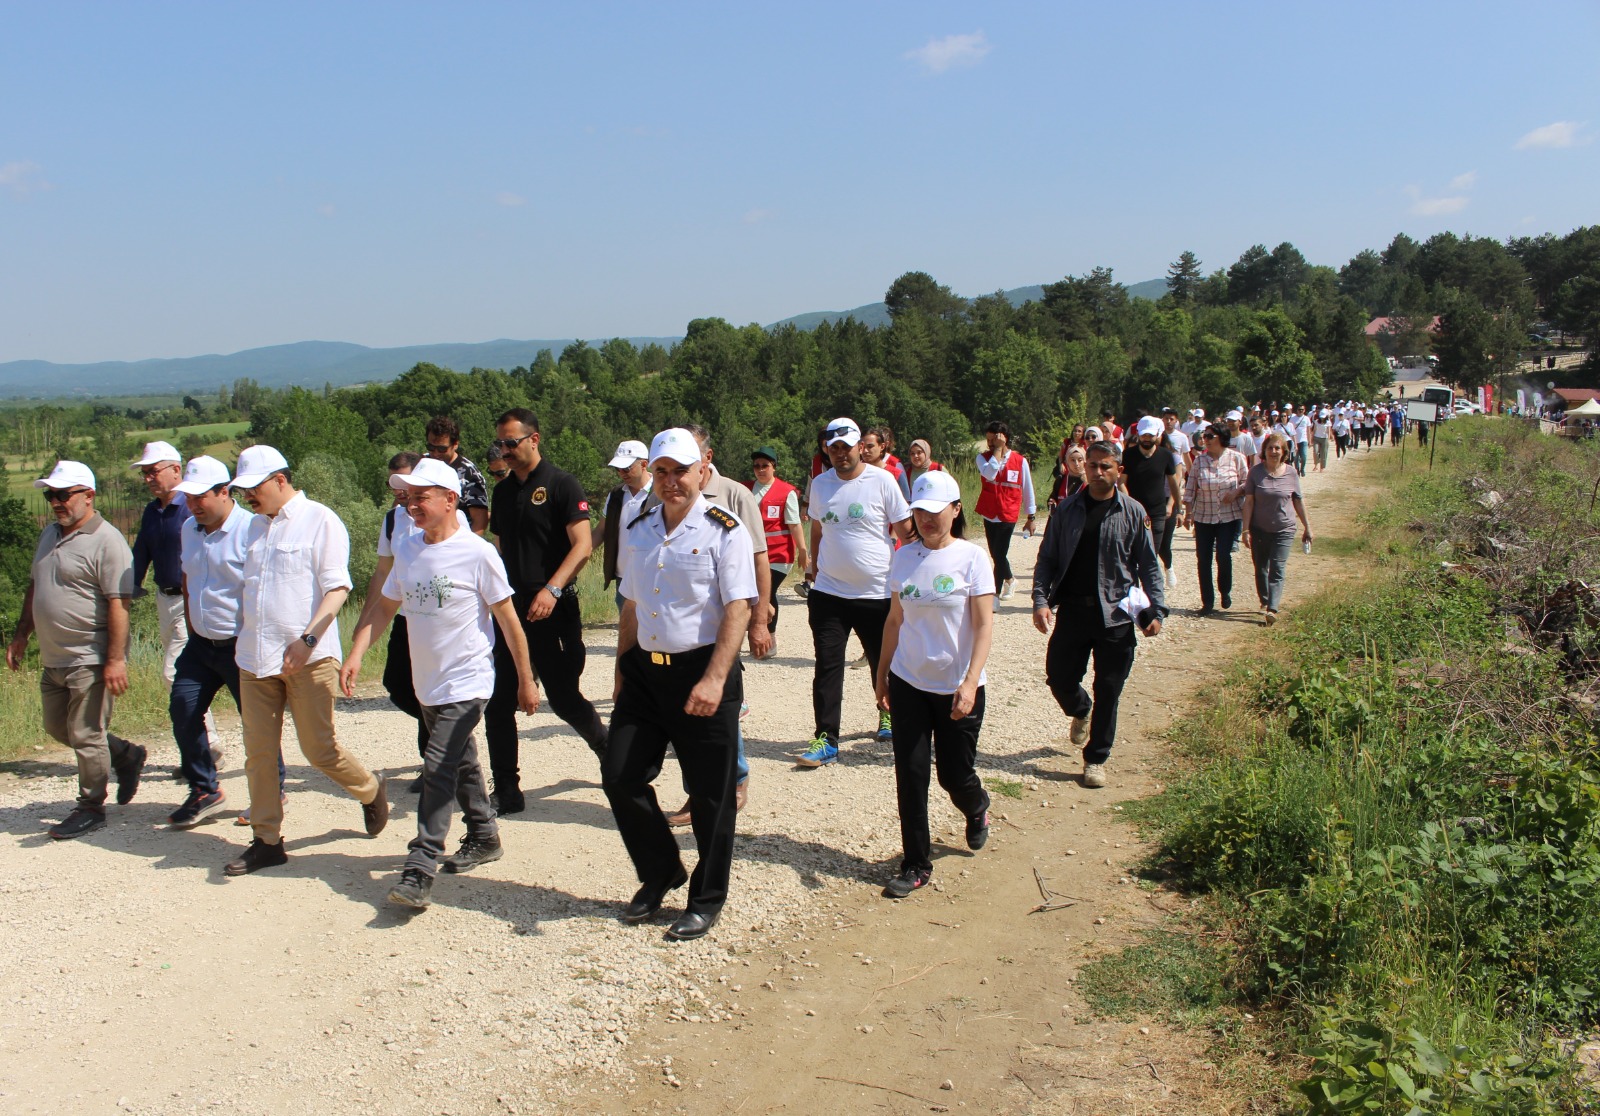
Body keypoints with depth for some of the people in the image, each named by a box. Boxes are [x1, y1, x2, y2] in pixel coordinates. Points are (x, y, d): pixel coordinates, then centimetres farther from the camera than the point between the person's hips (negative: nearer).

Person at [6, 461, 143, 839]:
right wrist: (21, 636, 21)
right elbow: (34, 588, 23)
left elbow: (118, 604, -20)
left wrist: (115, 659, -24)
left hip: (90, 660, -9)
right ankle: (126, 756, 34)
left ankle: (91, 808, 15)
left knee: (86, 736, 0)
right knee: (57, 727, 18)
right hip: (52, 659, 9)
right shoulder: (49, 534, 12)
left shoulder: (106, 541, -16)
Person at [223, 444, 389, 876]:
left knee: (319, 749, -1)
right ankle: (267, 840, 15)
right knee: (258, 752, 5)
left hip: (308, 658, -6)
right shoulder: (255, 527, 17)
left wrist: (307, 638, -23)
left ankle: (371, 791, 26)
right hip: (255, 658, 7)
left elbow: (337, 587, -13)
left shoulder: (320, 521, -6)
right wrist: (244, 636, 19)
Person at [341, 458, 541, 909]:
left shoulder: (478, 553, -14)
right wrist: (355, 655, -1)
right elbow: (384, 607, 12)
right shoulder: (406, 548, 4)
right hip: (426, 683, 7)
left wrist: (526, 680, -4)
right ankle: (484, 838, 36)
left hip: (466, 683, -7)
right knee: (462, 765, 19)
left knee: (439, 770, -13)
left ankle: (419, 870, -10)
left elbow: (507, 619, -9)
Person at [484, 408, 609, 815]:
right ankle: (506, 792, 11)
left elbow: (582, 546, -15)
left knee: (564, 698, 0)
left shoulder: (561, 484, -7)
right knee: (498, 704, 2)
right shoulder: (503, 491, 14)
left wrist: (551, 589, -26)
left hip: (553, 611, -6)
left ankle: (607, 747, 28)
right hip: (509, 609, 6)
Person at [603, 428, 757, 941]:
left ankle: (706, 900, 22)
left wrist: (714, 679, -24)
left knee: (710, 794, 3)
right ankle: (660, 873, 30)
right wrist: (622, 669, 18)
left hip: (700, 671, -6)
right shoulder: (638, 532, 10)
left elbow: (738, 609, -16)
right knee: (620, 776, 7)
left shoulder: (724, 530, -9)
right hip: (644, 672, 6)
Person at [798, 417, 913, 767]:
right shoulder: (820, 484, 5)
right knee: (827, 667, -3)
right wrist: (814, 565, 20)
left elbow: (906, 531, -4)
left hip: (877, 593, -2)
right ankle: (826, 740, 2)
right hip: (828, 593, 2)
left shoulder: (882, 481, -7)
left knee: (884, 663, 14)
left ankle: (888, 717, 39)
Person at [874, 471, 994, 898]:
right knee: (910, 775, 1)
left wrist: (970, 683, -21)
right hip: (908, 683, 3)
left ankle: (977, 809, 43)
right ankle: (916, 865, 13)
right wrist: (882, 675, 11)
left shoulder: (971, 558, -9)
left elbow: (984, 624, -12)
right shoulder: (904, 557, 2)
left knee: (955, 774, 7)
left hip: (956, 687, -3)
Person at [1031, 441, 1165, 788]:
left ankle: (1096, 759, 19)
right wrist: (1041, 600, -9)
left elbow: (1148, 565, 3)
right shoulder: (1067, 510, 3)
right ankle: (1080, 711, 42)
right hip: (1072, 610, 2)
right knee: (1058, 676, 7)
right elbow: (1047, 559, 4)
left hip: (1116, 615, -1)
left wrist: (1156, 609, -5)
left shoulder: (1132, 512, 0)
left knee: (1108, 692, 4)